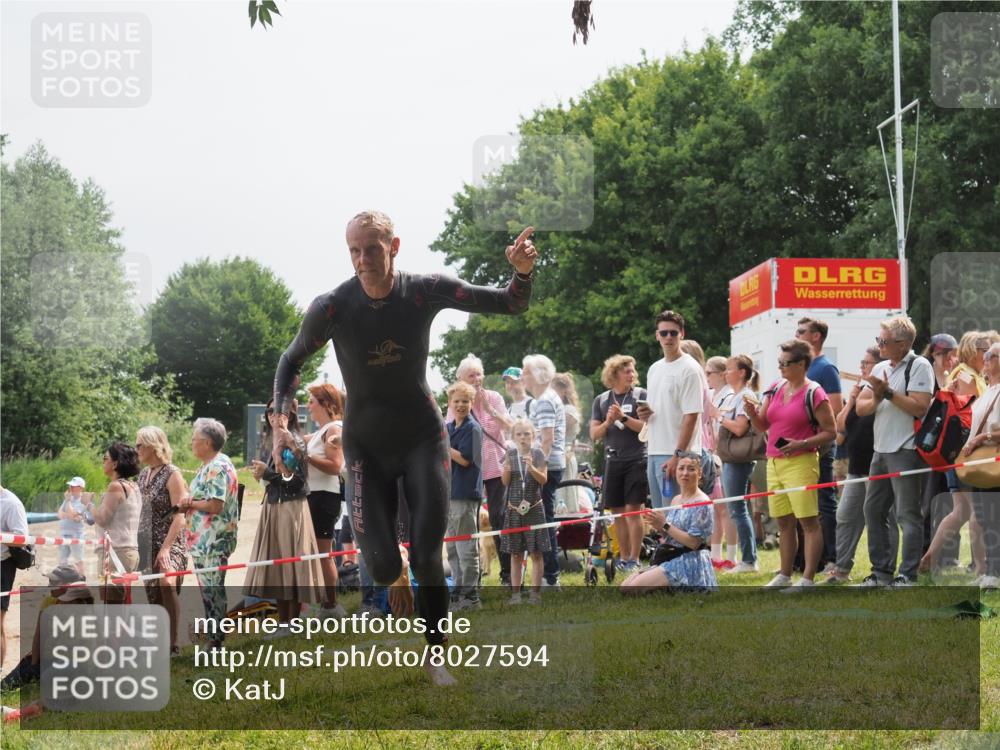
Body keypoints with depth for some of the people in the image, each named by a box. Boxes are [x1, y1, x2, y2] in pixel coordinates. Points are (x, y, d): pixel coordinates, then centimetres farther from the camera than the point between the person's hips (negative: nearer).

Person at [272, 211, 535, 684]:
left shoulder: (426, 292, -14)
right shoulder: (332, 308, -15)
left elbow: (511, 305, -10)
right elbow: (291, 361, 3)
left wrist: (522, 272, -32)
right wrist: (282, 416, -11)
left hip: (422, 436, 0)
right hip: (366, 445, 0)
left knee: (427, 556, -8)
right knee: (382, 566, -10)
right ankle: (397, 585, 30)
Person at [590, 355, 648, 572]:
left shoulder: (641, 395, 0)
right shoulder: (601, 400, 10)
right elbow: (594, 434, 7)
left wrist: (624, 417, -18)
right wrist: (608, 421, -11)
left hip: (636, 460, -4)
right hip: (612, 462, 4)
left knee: (632, 509, -7)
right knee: (617, 512, 5)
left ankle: (634, 559, -4)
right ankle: (624, 557, 13)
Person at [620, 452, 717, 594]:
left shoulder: (701, 503, -12)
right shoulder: (676, 500, 14)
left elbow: (693, 542, -19)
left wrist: (665, 525, -17)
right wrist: (658, 526, -4)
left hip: (690, 563, -9)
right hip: (672, 560, 9)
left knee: (635, 587, -21)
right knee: (625, 587, 2)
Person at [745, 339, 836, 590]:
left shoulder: (814, 393, -7)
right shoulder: (775, 389, 13)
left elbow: (830, 432, -7)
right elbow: (762, 426, 16)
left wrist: (801, 444, -19)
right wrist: (752, 412, -4)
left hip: (800, 463, -7)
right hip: (774, 463, 7)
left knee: (808, 521, -5)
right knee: (784, 522, 12)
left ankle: (807, 579, -4)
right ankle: (784, 576, 19)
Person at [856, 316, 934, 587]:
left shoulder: (919, 366, -8)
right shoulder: (880, 369, 14)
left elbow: (920, 407, -19)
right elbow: (860, 408, 10)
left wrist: (889, 393, -18)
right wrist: (876, 399, -10)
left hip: (906, 452, -8)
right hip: (881, 450, 9)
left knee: (908, 514, -6)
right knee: (873, 510, 12)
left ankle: (907, 575, -3)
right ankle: (882, 571, 21)